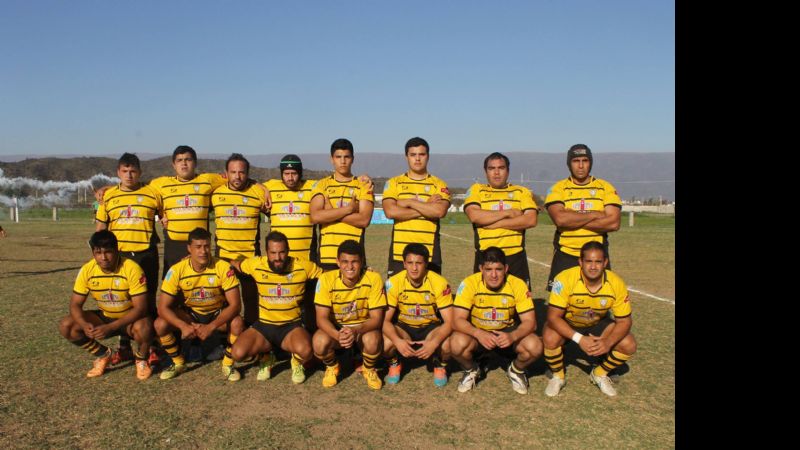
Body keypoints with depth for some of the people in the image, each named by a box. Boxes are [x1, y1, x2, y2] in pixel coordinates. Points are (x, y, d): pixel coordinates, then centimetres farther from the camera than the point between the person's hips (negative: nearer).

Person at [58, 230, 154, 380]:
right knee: (66, 326, -15)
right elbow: (75, 304, -7)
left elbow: (140, 307, -27)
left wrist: (111, 327, -36)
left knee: (143, 327, -37)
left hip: (130, 319, -4)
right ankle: (103, 355, 8)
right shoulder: (87, 270, -13)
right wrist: (84, 325, -29)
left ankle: (141, 359, -3)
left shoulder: (131, 268, -26)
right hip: (104, 317, 5)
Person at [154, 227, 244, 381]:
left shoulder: (223, 268, -24)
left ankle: (228, 364, -6)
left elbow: (235, 305, -25)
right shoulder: (177, 270, -20)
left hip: (218, 313, -2)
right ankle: (178, 363, 2)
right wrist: (183, 326, -35)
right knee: (160, 324, -25)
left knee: (237, 323, -33)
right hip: (189, 314, 2)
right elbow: (163, 307, -19)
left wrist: (211, 327, -35)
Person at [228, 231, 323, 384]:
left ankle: (297, 362, 8)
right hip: (263, 325, 2)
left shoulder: (302, 266, -9)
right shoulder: (256, 264, -5)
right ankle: (266, 357, 14)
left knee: (305, 351, -35)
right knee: (238, 353, -23)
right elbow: (235, 264, 16)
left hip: (292, 326, -2)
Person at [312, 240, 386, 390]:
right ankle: (331, 367, 6)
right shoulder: (327, 279, -19)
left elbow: (376, 318, -18)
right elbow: (321, 318, -19)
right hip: (335, 328, 1)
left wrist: (356, 331, -38)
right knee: (319, 342, -31)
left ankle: (369, 369, 3)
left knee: (373, 340, -34)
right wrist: (337, 335, -40)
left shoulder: (373, 279, -20)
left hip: (364, 328, -1)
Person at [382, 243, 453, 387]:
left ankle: (440, 366, 5)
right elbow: (385, 319, -18)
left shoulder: (439, 283, -21)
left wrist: (434, 343, -39)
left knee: (447, 344, -33)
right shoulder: (394, 283, -19)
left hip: (431, 327, 0)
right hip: (403, 327, 1)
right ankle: (394, 364, 6)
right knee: (386, 342, -32)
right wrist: (398, 341, -38)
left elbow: (449, 321, -21)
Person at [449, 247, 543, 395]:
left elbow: (530, 321, -16)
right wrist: (479, 334, -43)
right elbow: (457, 320, -23)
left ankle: (516, 370, 9)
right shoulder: (469, 284, -21)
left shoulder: (518, 285, -17)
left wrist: (512, 336, -38)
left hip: (508, 333, 1)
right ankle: (470, 370, 4)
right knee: (457, 344, -34)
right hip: (477, 333, -1)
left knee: (535, 346, -28)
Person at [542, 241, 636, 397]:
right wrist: (579, 339, -42)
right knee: (550, 339, -33)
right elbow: (553, 316, -31)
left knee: (629, 345, -17)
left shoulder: (616, 284, -23)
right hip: (566, 323, -3)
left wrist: (608, 343, -34)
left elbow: (624, 321, -14)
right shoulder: (565, 279, -33)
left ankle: (600, 374, 12)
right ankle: (558, 376, -1)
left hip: (598, 323, 3)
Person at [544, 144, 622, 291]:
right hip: (565, 256, -1)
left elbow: (614, 223, -9)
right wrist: (596, 215, -12)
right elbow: (560, 219, -18)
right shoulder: (558, 189, 2)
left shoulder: (606, 188, 5)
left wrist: (573, 221, -12)